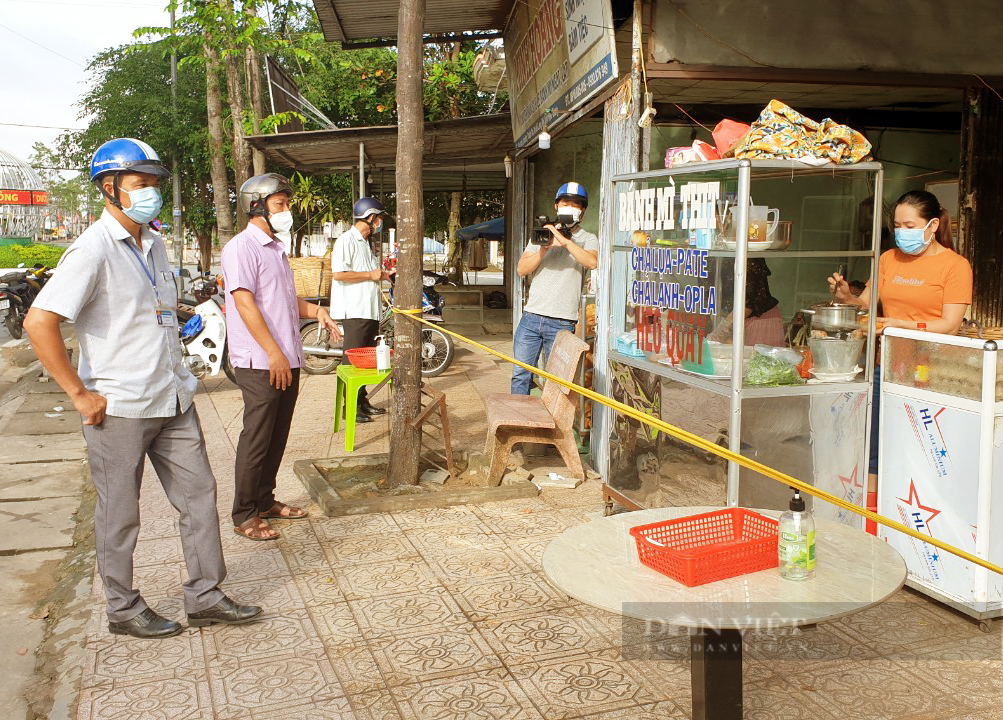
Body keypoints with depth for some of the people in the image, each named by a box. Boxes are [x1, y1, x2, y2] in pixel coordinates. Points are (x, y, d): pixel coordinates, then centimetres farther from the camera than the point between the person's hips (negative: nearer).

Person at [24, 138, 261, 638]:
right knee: (120, 514, 7)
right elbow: (38, 322, -22)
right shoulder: (93, 250, -14)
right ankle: (122, 609, 24)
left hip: (172, 399, 8)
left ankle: (204, 597, 22)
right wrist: (80, 394, -19)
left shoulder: (153, 245, 11)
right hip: (119, 406, -8)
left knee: (199, 492, 10)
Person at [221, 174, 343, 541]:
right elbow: (245, 303, -18)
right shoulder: (242, 247, -10)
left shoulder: (276, 248, 18)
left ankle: (265, 501, 28)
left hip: (287, 360, 9)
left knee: (277, 437, 15)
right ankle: (244, 515, 8)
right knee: (256, 439, -2)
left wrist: (315, 311, 6)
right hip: (260, 363, -9)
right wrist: (274, 353, -22)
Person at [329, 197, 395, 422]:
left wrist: (384, 275, 13)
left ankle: (362, 401, 22)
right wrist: (370, 275, -15)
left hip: (370, 310, 10)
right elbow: (338, 274, -21)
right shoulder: (347, 240, -10)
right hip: (354, 311, -10)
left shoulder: (364, 243, 21)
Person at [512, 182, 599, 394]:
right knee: (520, 376, 4)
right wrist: (545, 248, -9)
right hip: (531, 316, 3)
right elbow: (522, 269, 5)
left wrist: (564, 240, -20)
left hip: (562, 322, -3)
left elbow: (592, 261, -17)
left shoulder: (587, 239, 6)